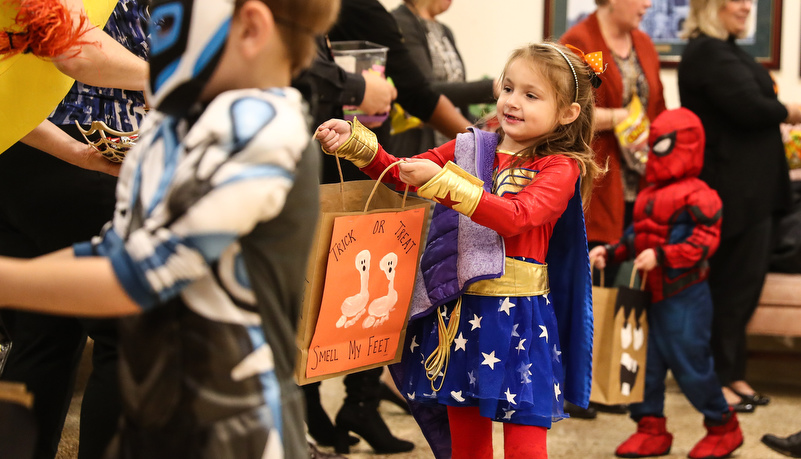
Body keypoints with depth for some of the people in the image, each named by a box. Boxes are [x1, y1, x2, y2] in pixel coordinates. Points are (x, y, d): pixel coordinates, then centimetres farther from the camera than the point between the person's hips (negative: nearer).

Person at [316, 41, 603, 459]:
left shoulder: (560, 168, -5)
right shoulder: (470, 149, 11)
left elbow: (515, 218, -22)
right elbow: (398, 175, 16)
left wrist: (441, 181, -29)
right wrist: (355, 143, -1)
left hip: (517, 317, -5)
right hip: (457, 309, 5)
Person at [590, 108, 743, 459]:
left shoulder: (696, 195, -13)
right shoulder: (648, 196, 13)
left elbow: (705, 240, -22)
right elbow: (635, 239, 19)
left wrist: (661, 256, -27)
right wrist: (609, 253, 5)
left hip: (684, 298, -8)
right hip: (651, 295, 8)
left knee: (690, 365, -1)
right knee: (645, 362, 8)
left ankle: (723, 427, 17)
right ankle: (651, 429, 18)